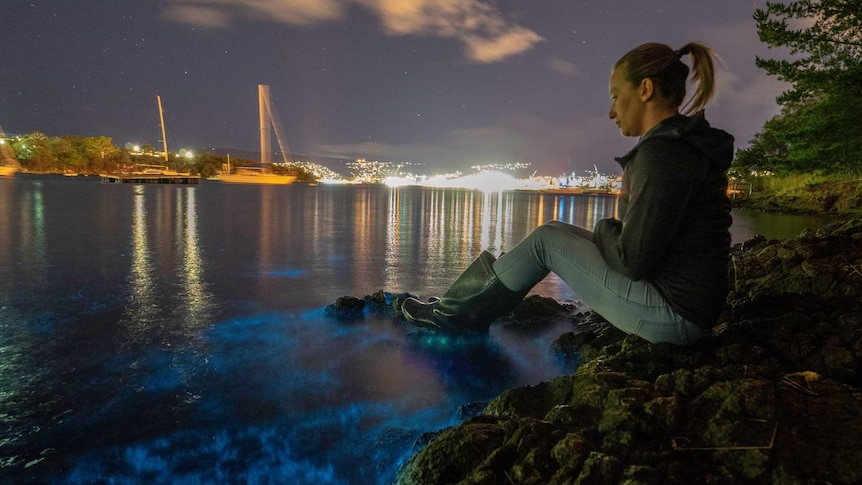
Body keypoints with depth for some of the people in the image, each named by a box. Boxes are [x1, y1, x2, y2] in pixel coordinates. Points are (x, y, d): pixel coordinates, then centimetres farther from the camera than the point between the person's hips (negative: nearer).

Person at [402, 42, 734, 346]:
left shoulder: (663, 151, -21)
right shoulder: (686, 143, 11)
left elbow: (633, 261, -22)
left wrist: (604, 230, -4)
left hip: (673, 314, -9)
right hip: (689, 304, 9)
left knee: (546, 239, -5)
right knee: (558, 232, 9)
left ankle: (454, 312, 12)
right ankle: (467, 311, 17)